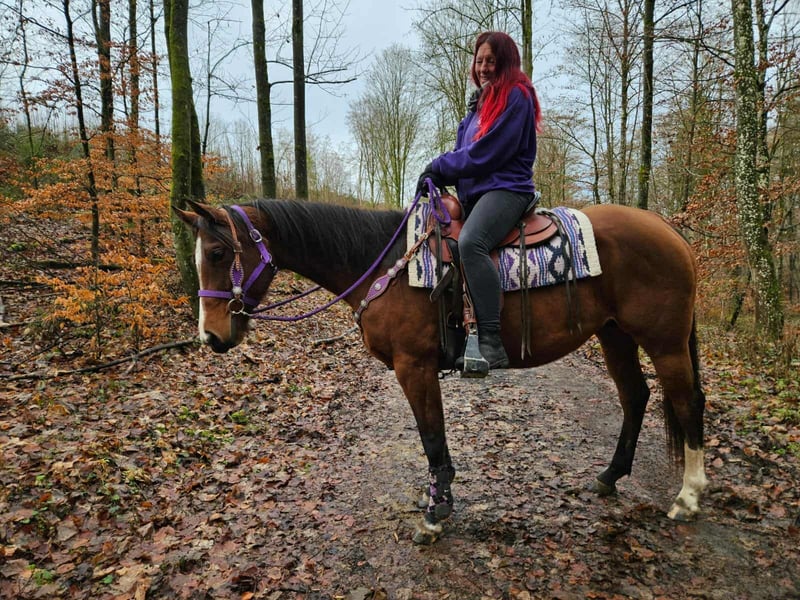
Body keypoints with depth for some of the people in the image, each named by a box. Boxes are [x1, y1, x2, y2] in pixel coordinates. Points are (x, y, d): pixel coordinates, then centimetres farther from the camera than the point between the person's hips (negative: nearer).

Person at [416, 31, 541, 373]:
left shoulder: (515, 96, -4)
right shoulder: (481, 100, 22)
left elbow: (483, 154, -14)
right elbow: (462, 150, 18)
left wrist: (437, 167, -4)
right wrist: (436, 177, 0)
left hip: (505, 188, -10)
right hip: (474, 191, 10)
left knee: (469, 242, -37)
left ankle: (491, 344, -38)